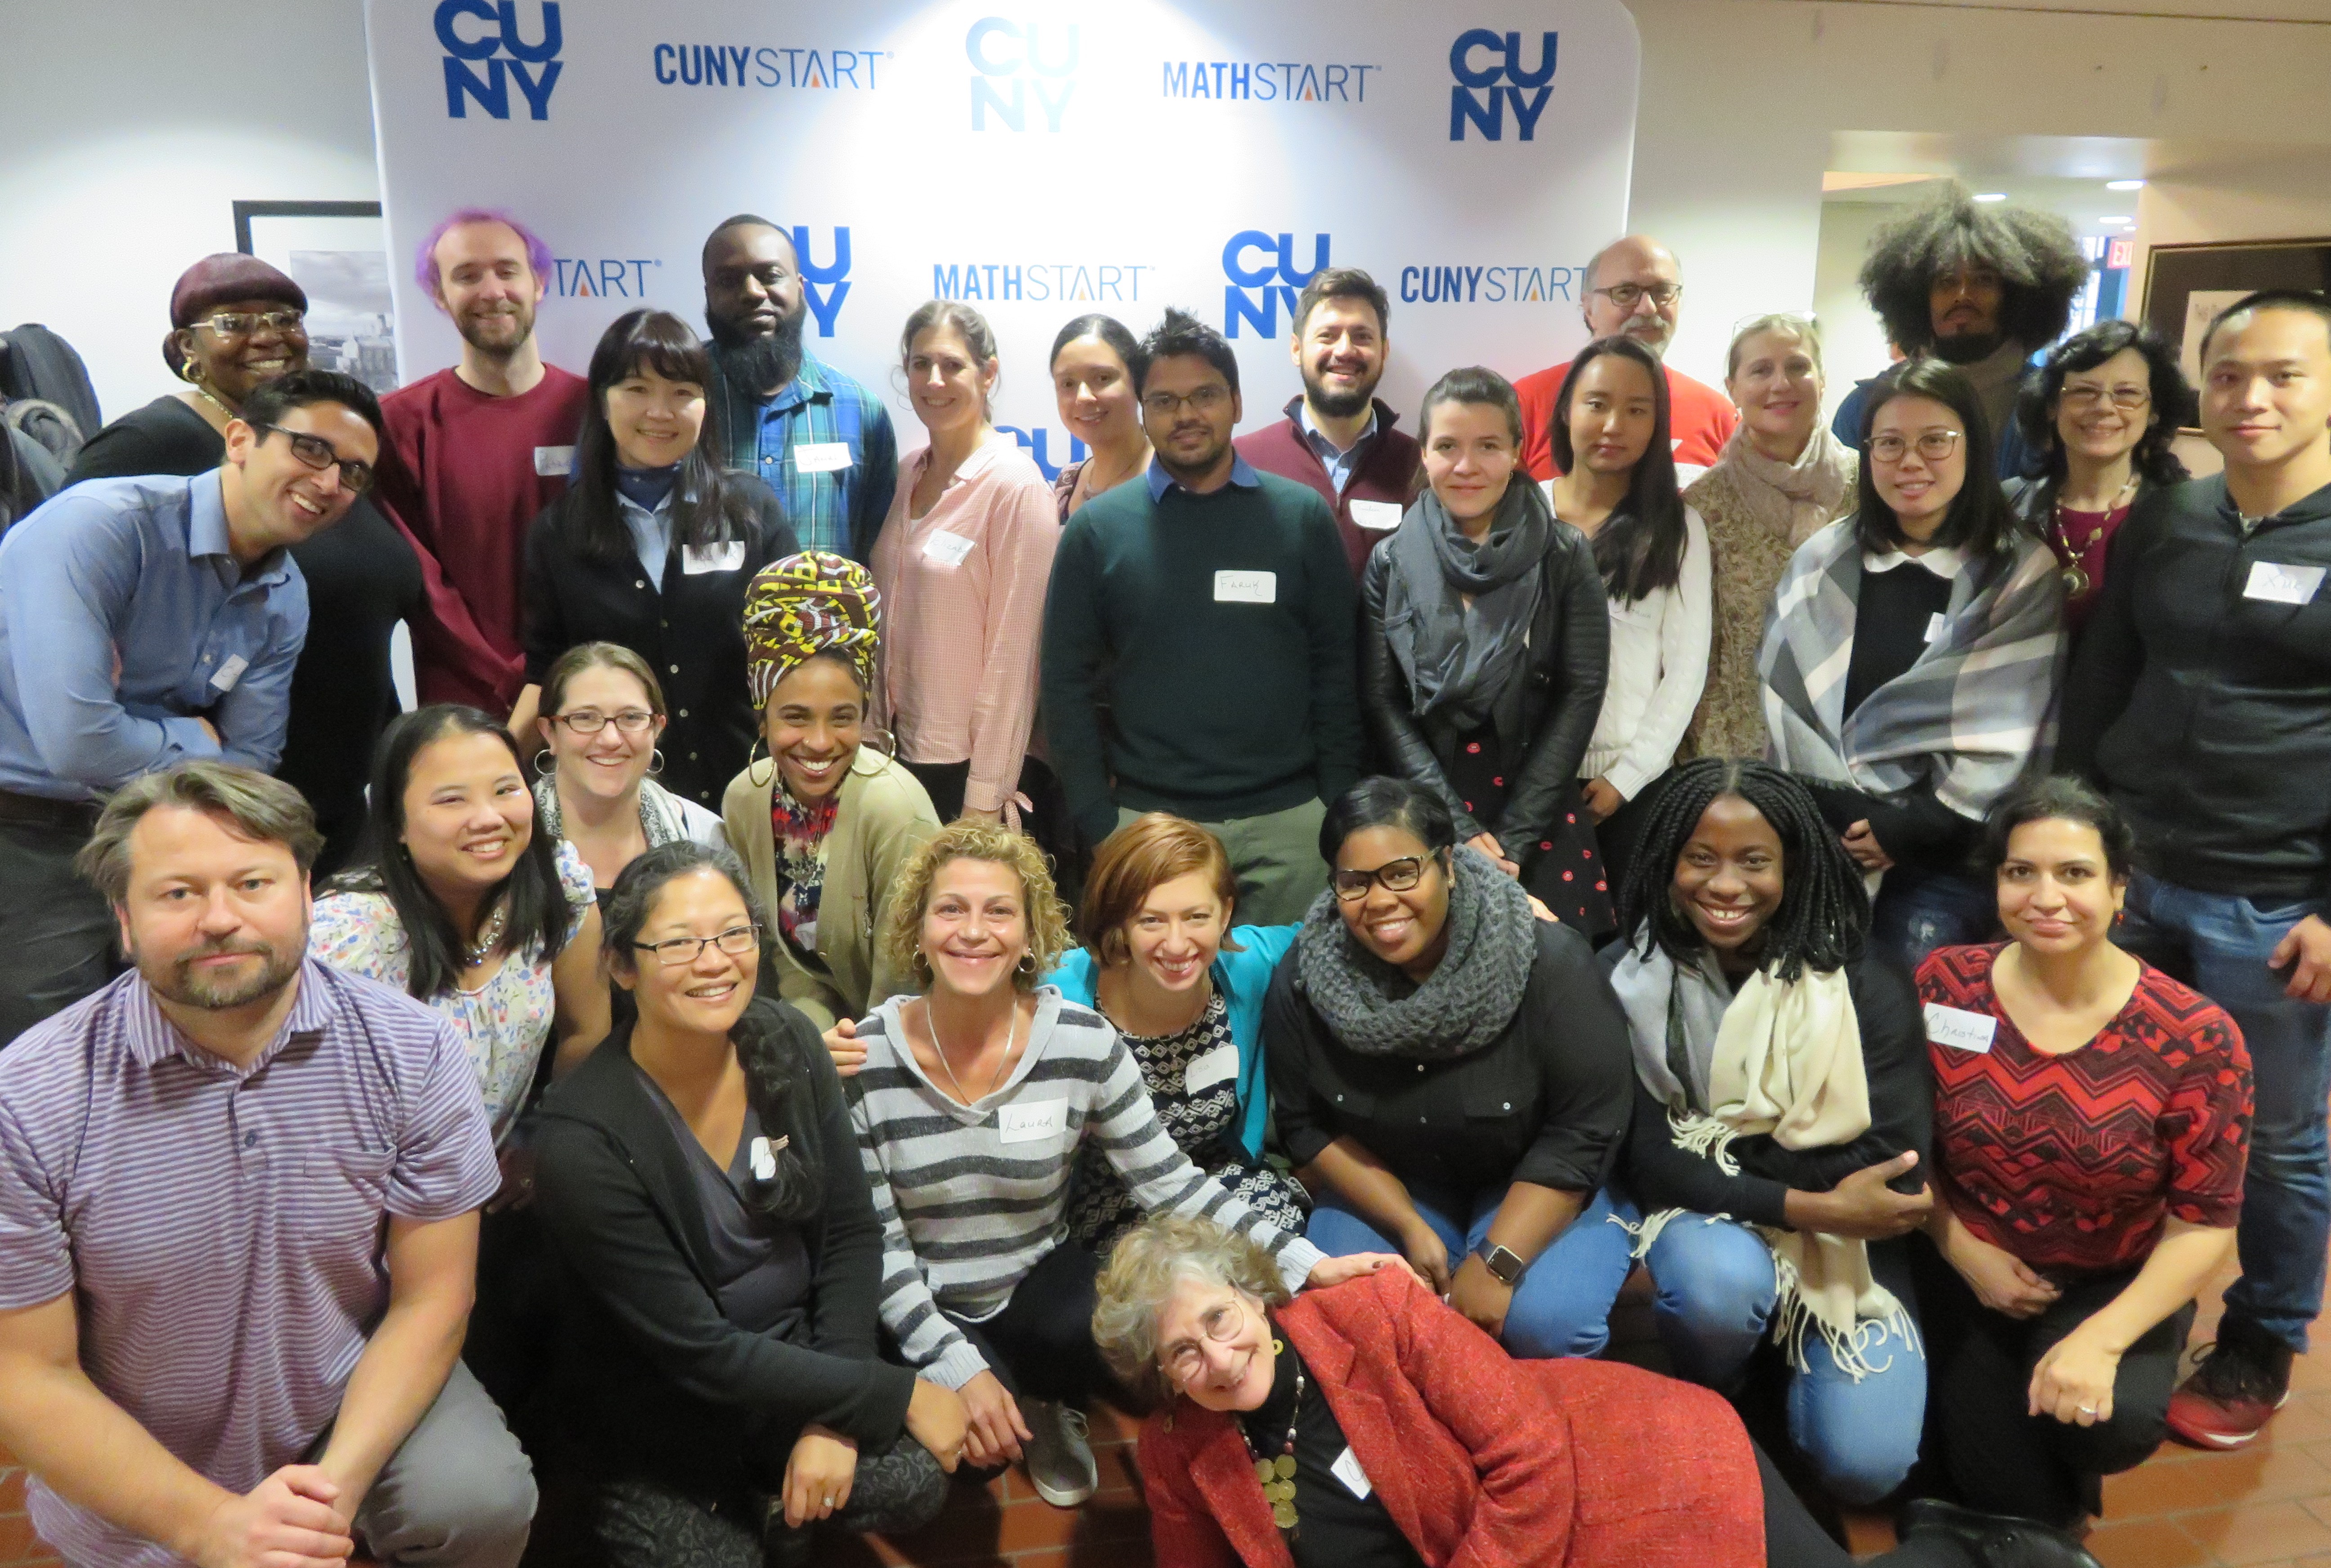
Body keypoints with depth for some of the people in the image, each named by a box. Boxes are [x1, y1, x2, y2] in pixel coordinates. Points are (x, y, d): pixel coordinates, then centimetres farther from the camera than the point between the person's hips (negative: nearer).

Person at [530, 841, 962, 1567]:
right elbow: (698, 1351, -22)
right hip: (660, 1406, -3)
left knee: (913, 1479, -21)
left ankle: (780, 1506, 9)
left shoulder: (788, 1043, -10)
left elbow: (852, 1233, -3)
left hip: (799, 1345, 3)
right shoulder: (586, 1138, -25)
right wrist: (901, 1395, -18)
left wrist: (834, 1420, -14)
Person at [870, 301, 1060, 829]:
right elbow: (890, 622, 12)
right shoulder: (908, 473, 7)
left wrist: (987, 799, -15)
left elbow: (1013, 649, -15)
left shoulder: (1016, 484, -13)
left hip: (969, 763, -6)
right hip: (900, 749, 6)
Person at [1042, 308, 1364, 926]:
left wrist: (1338, 809, 0)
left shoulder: (1302, 516, 2)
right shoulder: (1097, 528, 1)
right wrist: (1097, 821, -3)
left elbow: (1335, 671, 4)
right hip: (1147, 822, 0)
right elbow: (1066, 683, 2)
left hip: (1287, 818, 1)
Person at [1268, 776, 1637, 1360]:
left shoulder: (1550, 962, -24)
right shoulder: (1304, 981, -15)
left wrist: (1497, 1263, -25)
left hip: (1532, 1184, -2)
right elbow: (1307, 1128, -5)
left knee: (1549, 1320, -28)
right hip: (1381, 1182, 2)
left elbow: (1582, 1134, -20)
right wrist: (1410, 1228, -16)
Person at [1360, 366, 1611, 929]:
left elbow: (1581, 693, -3)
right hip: (1425, 813, 1)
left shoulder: (1565, 558, 0)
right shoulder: (1391, 564, 2)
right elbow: (1383, 702, -1)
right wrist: (1457, 826, -11)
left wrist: (1514, 835, -10)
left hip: (1539, 813, 0)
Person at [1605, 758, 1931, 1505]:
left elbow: (1896, 1166, -14)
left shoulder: (1868, 988, -11)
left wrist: (1711, 1153, -17)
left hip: (1849, 1245, 1)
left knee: (1864, 1465, -17)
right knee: (1716, 1280, -36)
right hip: (1702, 1221, 0)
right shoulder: (1627, 977, -12)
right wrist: (1818, 1206, -23)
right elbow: (1651, 1162, -14)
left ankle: (1789, 1359, 18)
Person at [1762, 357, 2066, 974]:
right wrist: (1844, 817, -9)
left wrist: (1914, 829, -12)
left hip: (1946, 857, -2)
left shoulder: (2021, 577, 0)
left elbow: (2007, 733, -5)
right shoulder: (1821, 563, 7)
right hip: (1824, 841, 2)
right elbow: (1787, 695, 2)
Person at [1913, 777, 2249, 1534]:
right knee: (2016, 1511, -10)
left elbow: (2205, 1222, -12)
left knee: (2112, 1422, -30)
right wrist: (1964, 1252, -12)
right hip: (1970, 1277, 1)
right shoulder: (1943, 986, -13)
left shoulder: (2196, 1037, -16)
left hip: (2115, 1285, 0)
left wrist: (2101, 1338, -22)